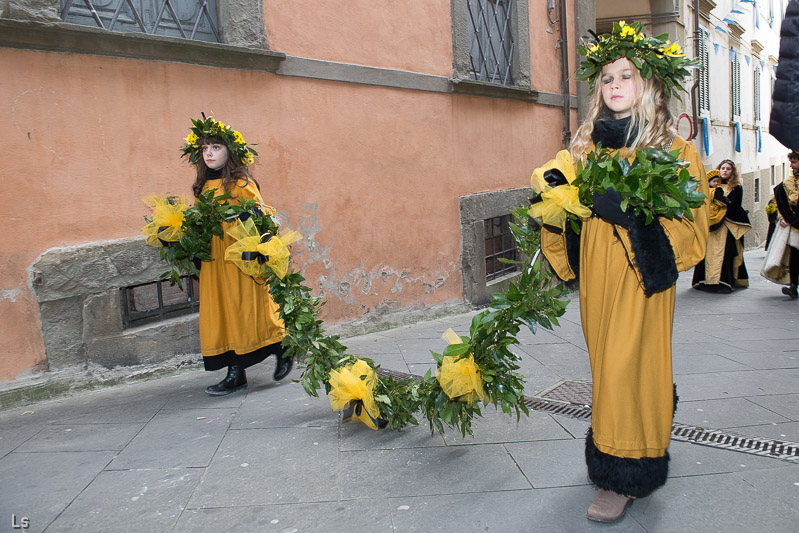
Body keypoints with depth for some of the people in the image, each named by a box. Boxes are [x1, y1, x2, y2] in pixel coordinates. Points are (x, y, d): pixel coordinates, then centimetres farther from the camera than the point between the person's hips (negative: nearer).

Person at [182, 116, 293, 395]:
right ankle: (236, 374, 13)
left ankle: (283, 351, 19)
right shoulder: (204, 186, 13)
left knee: (246, 309, -3)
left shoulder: (241, 183, -6)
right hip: (214, 261, 7)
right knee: (220, 311, 6)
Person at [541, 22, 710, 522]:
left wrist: (633, 211, -21)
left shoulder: (674, 148, -1)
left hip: (641, 273, -5)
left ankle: (624, 478, 8)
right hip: (595, 270, 5)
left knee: (628, 364, -5)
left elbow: (691, 219, -6)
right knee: (608, 363, 10)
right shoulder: (587, 144, 12)